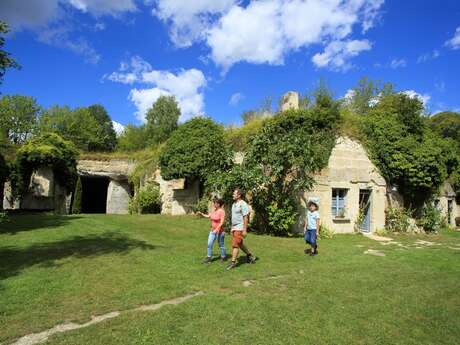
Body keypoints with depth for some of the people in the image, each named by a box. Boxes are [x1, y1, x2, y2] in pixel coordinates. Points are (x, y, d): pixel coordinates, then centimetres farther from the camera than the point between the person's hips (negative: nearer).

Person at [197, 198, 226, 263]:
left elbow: (222, 222, -21)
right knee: (209, 244, 3)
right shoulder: (214, 210, 5)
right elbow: (208, 216, 20)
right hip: (212, 231, 7)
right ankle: (209, 257, 12)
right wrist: (201, 214, 8)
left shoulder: (222, 211, -16)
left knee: (221, 245, 6)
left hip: (219, 231, -7)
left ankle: (223, 257, 24)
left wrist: (216, 230, -28)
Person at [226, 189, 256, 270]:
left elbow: (246, 218, -18)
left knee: (235, 245, -7)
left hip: (240, 228, -9)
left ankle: (233, 262, 1)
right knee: (239, 244, 16)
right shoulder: (234, 204, 13)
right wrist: (232, 228, 18)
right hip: (234, 227, 9)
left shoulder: (243, 204, -15)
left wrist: (245, 230, -21)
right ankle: (250, 256, 32)